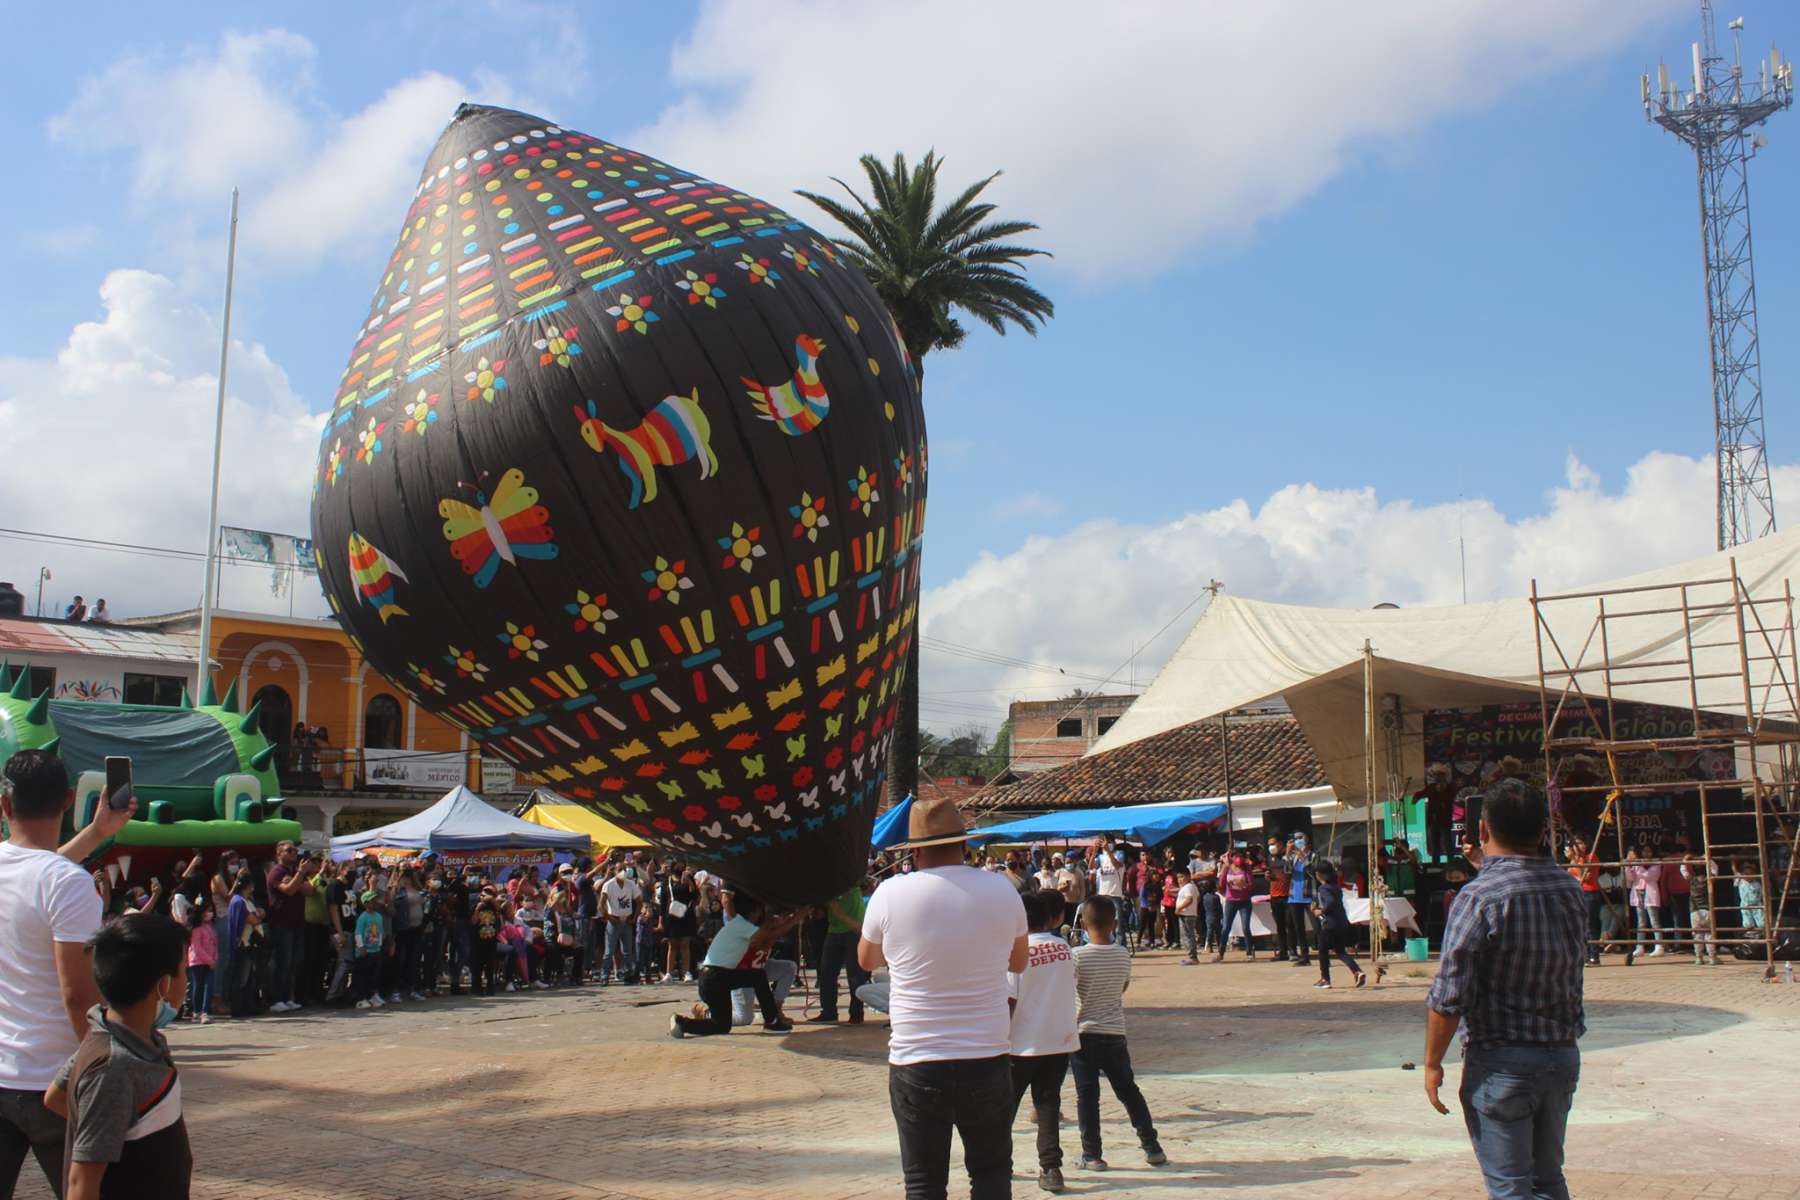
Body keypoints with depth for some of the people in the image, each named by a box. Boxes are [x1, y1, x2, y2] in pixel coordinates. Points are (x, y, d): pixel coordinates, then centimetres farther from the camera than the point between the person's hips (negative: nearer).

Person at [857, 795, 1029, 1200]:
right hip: (987, 1061, 1)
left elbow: (867, 960, 11)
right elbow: (1019, 961, 13)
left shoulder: (891, 893, -7)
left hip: (915, 1065, -1)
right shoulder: (1002, 891, -3)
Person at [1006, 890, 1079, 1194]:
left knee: (1004, 1105, 13)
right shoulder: (1064, 947, 3)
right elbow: (1071, 985, 12)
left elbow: (1008, 1001, -16)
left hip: (1023, 1044, -4)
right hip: (1060, 1040, 4)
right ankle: (1051, 1169, 3)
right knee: (1049, 1105, 9)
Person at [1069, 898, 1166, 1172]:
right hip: (1115, 1033, 4)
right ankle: (1152, 1147, 17)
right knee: (1129, 1091, 15)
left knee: (1087, 1096, 3)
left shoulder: (1078, 955, -12)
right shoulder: (1123, 955, 0)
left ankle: (1091, 1155, 4)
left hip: (1084, 1034, -4)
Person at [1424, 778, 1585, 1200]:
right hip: (1563, 1055, 7)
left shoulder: (1479, 897, -18)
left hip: (1501, 1062, -6)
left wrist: (1432, 1062, -7)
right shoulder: (1569, 888, 2)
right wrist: (1493, 870, 27)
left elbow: (1449, 996, -19)